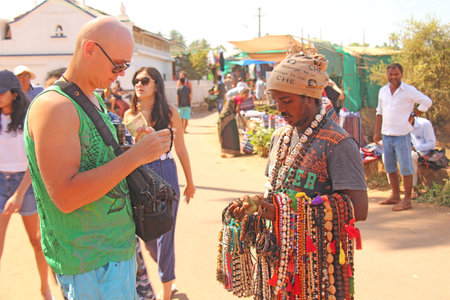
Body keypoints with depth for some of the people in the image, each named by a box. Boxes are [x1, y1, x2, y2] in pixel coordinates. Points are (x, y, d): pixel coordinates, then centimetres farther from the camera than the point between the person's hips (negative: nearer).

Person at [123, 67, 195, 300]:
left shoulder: (169, 112, -3)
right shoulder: (130, 114, 5)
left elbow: (181, 149, 2)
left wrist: (190, 182, 7)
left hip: (165, 174, -3)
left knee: (164, 234, 2)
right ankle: (166, 270, 39)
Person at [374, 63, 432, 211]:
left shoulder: (409, 90, -6)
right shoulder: (383, 91, 10)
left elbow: (427, 101, -4)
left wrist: (413, 115, -7)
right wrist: (377, 132, 13)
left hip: (402, 135, -6)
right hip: (387, 135, 6)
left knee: (405, 168, -3)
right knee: (389, 167, 13)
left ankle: (407, 200, 4)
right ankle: (395, 196, 26)